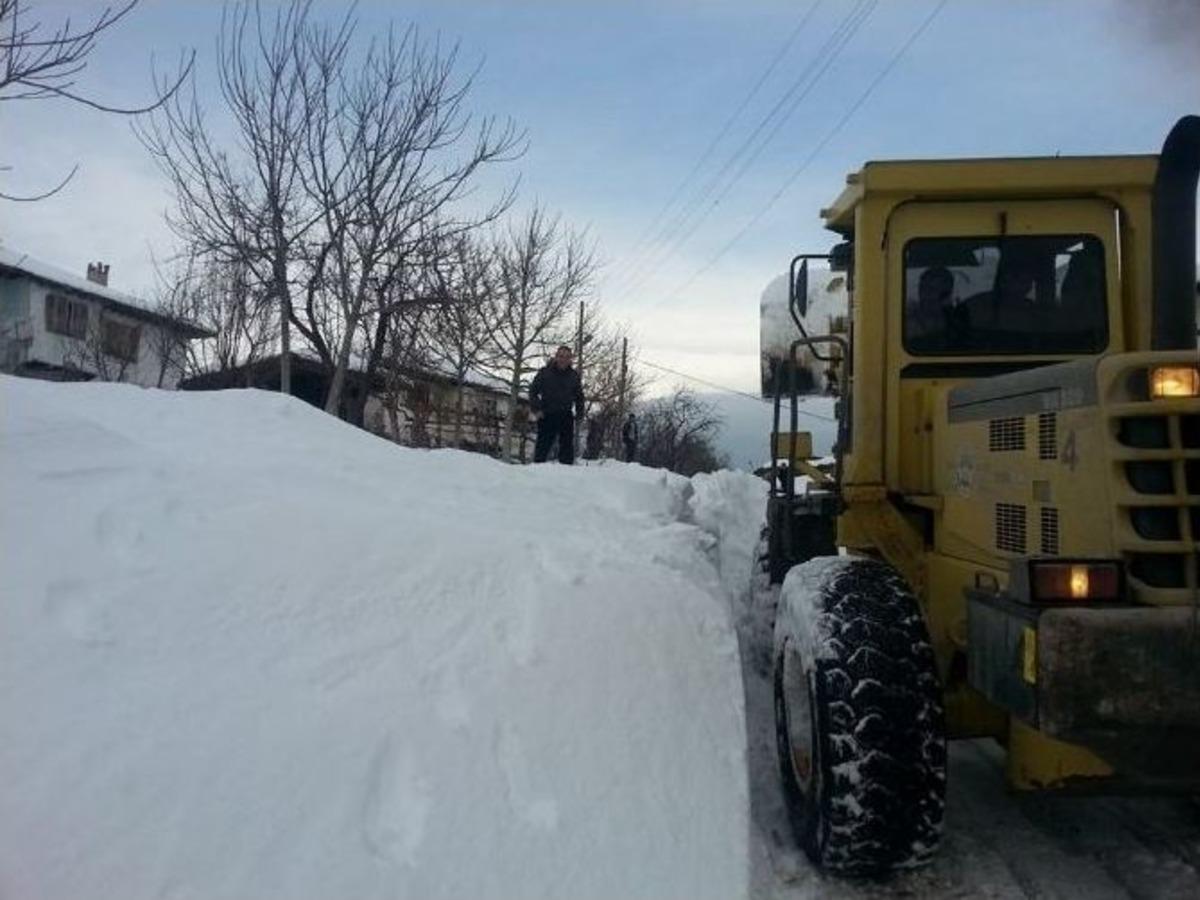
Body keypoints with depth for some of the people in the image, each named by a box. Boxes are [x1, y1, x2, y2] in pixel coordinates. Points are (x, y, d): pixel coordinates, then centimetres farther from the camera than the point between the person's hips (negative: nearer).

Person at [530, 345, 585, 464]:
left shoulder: (574, 376, 8)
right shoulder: (545, 373, -1)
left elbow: (579, 396, 18)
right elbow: (533, 391, 2)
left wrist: (579, 412, 6)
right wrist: (536, 409, -9)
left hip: (566, 417, 3)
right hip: (547, 416, -2)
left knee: (567, 445, 3)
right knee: (543, 445, -1)